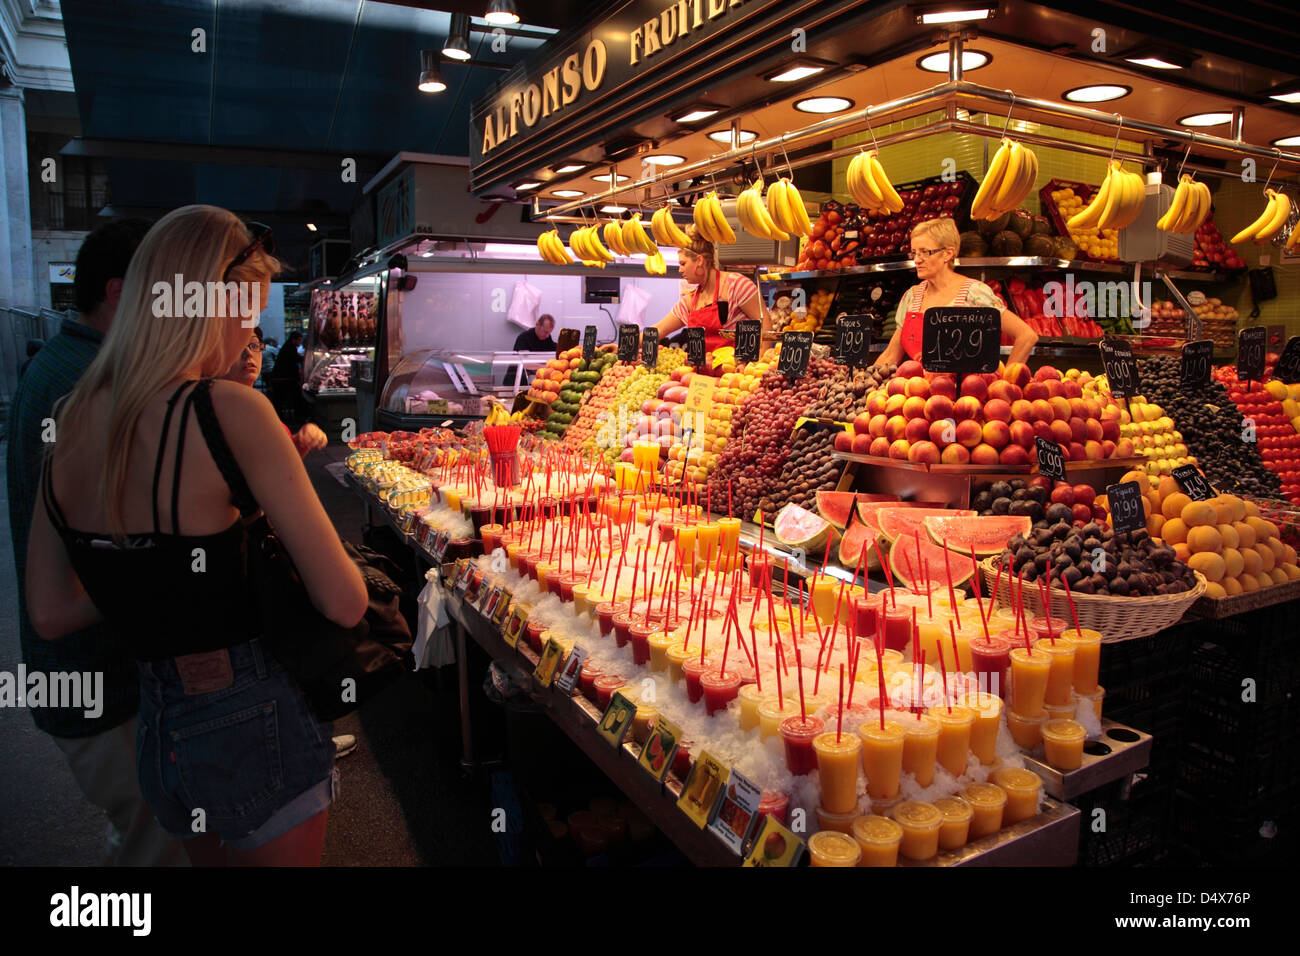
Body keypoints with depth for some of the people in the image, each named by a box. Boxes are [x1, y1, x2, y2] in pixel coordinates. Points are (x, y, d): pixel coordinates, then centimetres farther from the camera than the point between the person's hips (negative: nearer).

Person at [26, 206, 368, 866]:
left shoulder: (72, 422, 0)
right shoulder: (230, 410, -21)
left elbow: (50, 614, 7)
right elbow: (343, 603, -20)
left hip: (155, 726, 6)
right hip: (251, 724, -6)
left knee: (208, 857, 29)